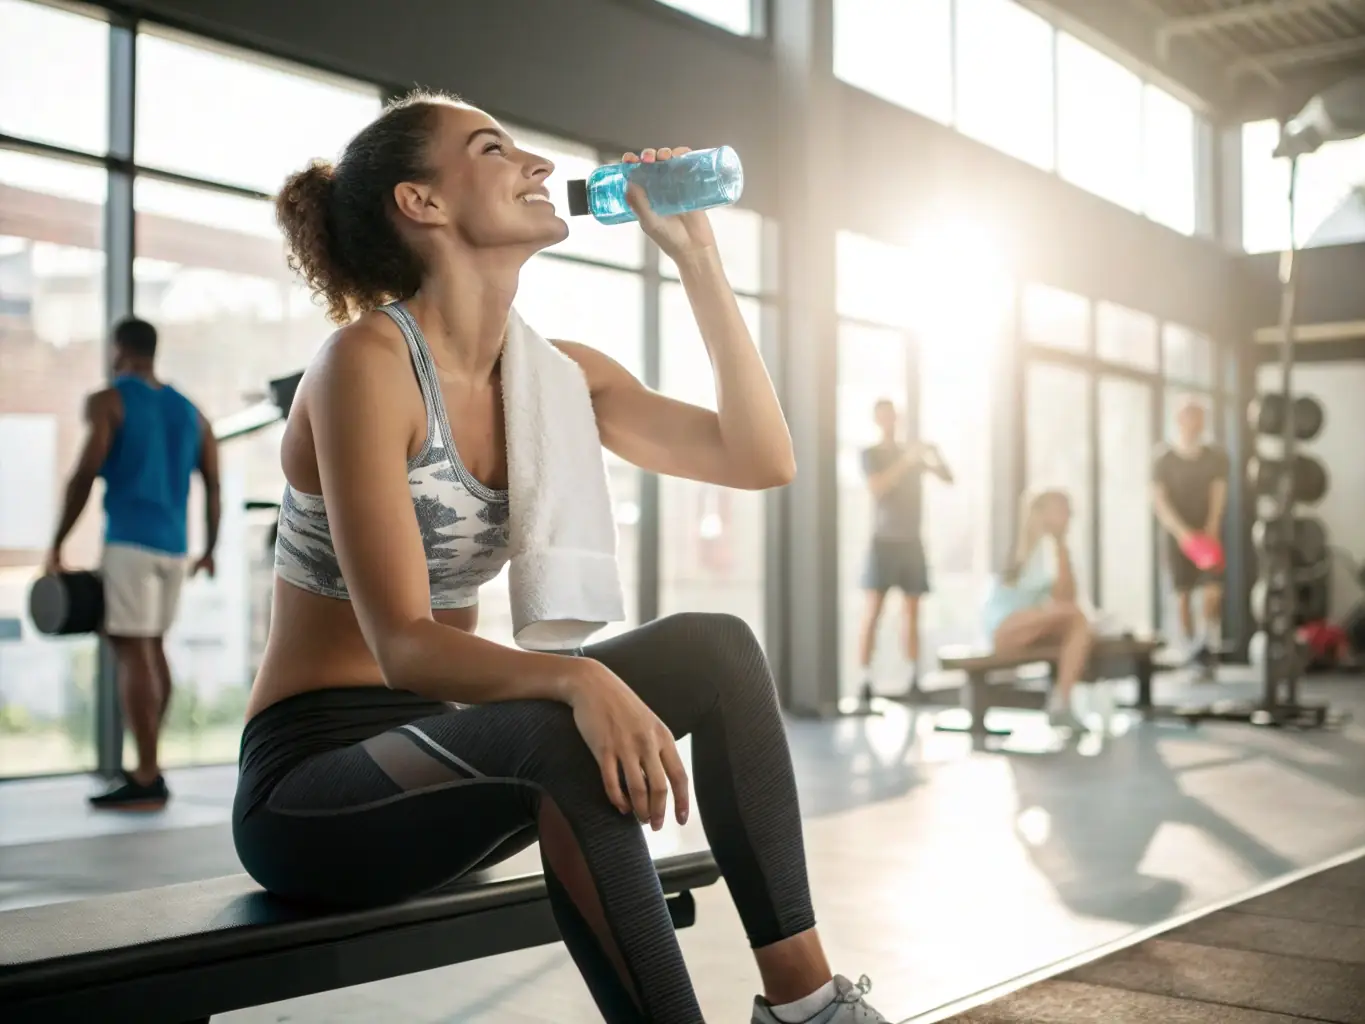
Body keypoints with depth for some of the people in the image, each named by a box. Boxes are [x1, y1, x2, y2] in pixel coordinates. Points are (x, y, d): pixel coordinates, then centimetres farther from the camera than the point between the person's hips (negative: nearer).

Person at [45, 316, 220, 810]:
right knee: (152, 646, 18)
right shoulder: (189, 410, 15)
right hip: (173, 545, 7)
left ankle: (147, 780, -11)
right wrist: (209, 548, 20)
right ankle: (148, 764, 23)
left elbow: (84, 477, -10)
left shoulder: (108, 402, -2)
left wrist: (56, 545, -5)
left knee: (132, 651, -7)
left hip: (130, 542, -7)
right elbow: (213, 484, 12)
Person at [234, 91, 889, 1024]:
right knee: (573, 735, -35)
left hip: (438, 751, 8)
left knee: (714, 647, -9)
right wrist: (579, 679, -43)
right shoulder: (367, 359, -17)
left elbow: (761, 458, -2)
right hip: (312, 780, -7)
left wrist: (698, 259, -2)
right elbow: (402, 644, -25)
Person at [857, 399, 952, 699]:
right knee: (873, 610, -10)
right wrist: (905, 462, -21)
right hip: (884, 541, -4)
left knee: (912, 610, 4)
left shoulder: (913, 452, 15)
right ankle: (865, 680, -13)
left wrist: (935, 454, -9)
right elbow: (877, 487, -15)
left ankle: (914, 677, 8)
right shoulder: (871, 454, 2)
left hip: (912, 541, 5)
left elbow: (949, 478, 9)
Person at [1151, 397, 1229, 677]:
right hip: (1177, 535, -1)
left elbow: (1219, 494, -4)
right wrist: (1181, 530, -24)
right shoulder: (1164, 460, -3)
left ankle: (1211, 647, -2)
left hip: (1209, 534, 1)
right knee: (1183, 594, 1)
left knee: (1213, 591, -14)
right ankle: (1191, 651, 10)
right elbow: (1159, 499, -10)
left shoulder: (1216, 457, 2)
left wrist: (1211, 529, -19)